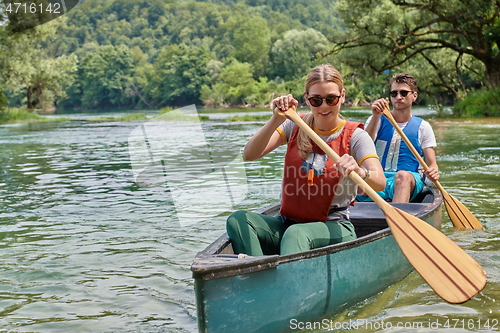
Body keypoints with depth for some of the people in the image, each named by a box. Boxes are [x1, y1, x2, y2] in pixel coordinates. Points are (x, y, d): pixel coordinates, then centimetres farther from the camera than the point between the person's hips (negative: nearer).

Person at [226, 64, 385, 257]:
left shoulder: (354, 136, -3)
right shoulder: (295, 126, 6)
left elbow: (380, 182, -19)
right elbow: (249, 154, -8)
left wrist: (359, 171, -43)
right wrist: (276, 120, -24)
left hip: (333, 228, -3)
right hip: (288, 223, 4)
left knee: (296, 234, -38)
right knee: (238, 220, -24)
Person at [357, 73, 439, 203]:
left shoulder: (422, 127, 14)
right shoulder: (377, 120, 14)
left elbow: (432, 164, 10)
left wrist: (433, 171, -15)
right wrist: (376, 117, -15)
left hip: (410, 181, -1)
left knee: (403, 175, -39)